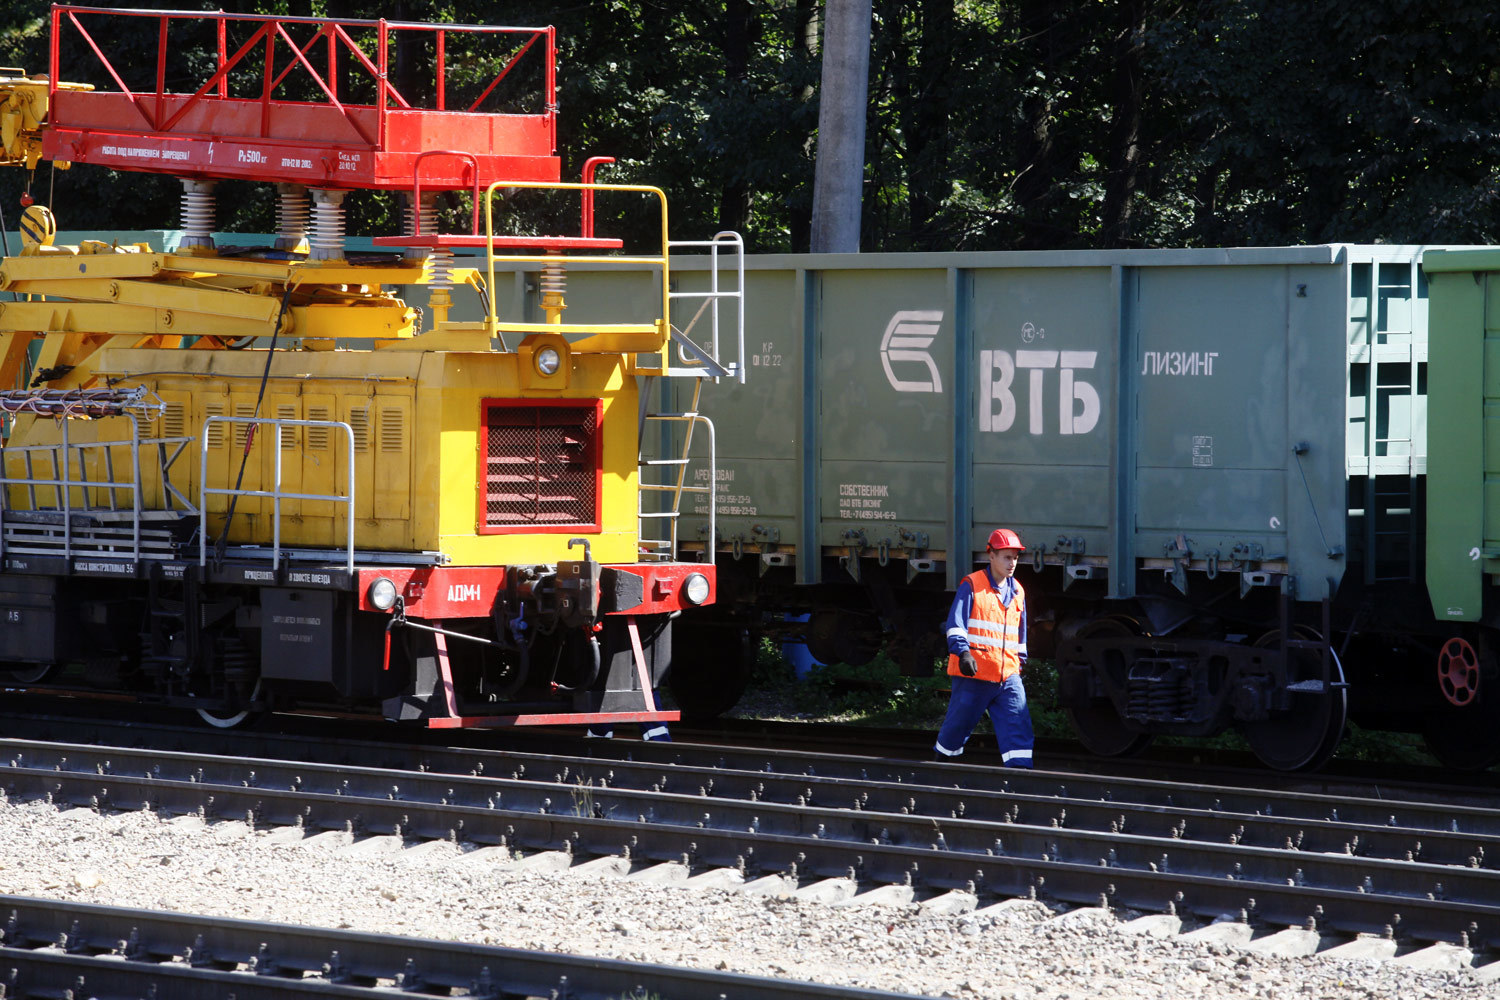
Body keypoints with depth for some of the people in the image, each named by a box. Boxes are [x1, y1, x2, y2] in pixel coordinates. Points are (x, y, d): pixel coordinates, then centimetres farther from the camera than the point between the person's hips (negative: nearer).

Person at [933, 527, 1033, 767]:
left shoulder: (1017, 592, 15)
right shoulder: (971, 585, -4)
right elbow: (956, 624, -12)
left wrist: (1021, 662, 25)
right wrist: (963, 653, -26)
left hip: (1008, 675, 5)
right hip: (973, 675, -4)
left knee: (1018, 724, -11)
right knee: (958, 725, 7)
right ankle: (939, 763, 28)